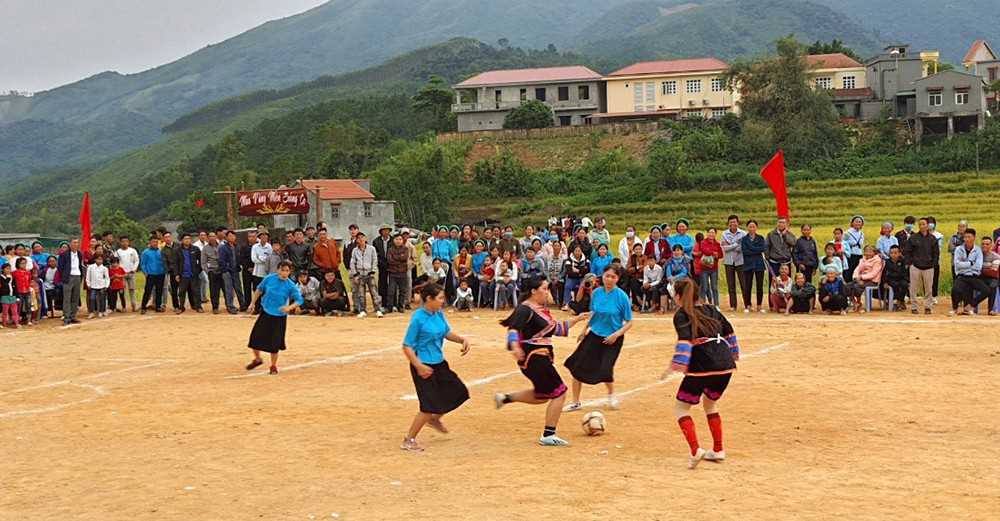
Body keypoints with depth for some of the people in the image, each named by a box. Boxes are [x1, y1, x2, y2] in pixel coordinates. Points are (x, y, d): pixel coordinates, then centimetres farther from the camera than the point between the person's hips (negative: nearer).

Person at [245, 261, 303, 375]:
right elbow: (259, 290, 11)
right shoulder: (269, 279, -5)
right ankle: (257, 359, 30)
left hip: (279, 317, -3)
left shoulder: (291, 286, -12)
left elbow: (299, 300, -13)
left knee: (274, 342, -1)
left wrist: (289, 307, -30)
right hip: (265, 313, 3)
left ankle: (273, 366, 21)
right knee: (255, 337, 3)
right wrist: (252, 303, 11)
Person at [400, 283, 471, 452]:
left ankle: (434, 419, 37)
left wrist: (462, 339, 0)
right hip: (424, 366, -8)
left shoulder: (439, 314, 1)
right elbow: (407, 346, -17)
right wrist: (419, 366, -26)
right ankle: (409, 440, 7)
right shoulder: (418, 318, -20)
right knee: (430, 406, -8)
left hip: (439, 363, 8)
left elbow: (447, 333, 19)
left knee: (458, 393, 14)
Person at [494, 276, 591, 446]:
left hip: (542, 357, 10)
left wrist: (577, 319, 19)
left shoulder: (542, 308, 13)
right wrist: (514, 346, -46)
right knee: (559, 392, -6)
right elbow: (513, 329, -28)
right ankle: (548, 436, 1)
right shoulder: (525, 309, -15)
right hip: (533, 358, -10)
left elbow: (556, 329, 23)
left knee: (542, 396, 21)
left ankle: (504, 398, 27)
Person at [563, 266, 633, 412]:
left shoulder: (622, 296, -16)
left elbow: (629, 322, -10)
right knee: (577, 366, -4)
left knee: (605, 370, -15)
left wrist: (617, 334, -22)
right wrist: (585, 329, 13)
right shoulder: (596, 293, -5)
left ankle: (611, 395, 21)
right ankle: (576, 403, 13)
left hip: (612, 339, -4)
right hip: (594, 334, 4)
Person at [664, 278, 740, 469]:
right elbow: (729, 331, 22)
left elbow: (685, 340, -15)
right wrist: (733, 354, 33)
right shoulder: (711, 310, 19)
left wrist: (675, 365, -22)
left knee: (681, 408, 9)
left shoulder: (681, 315, 1)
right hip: (726, 365, 6)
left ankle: (695, 450, -8)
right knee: (710, 403, 29)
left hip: (702, 365, -6)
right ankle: (718, 450, 26)